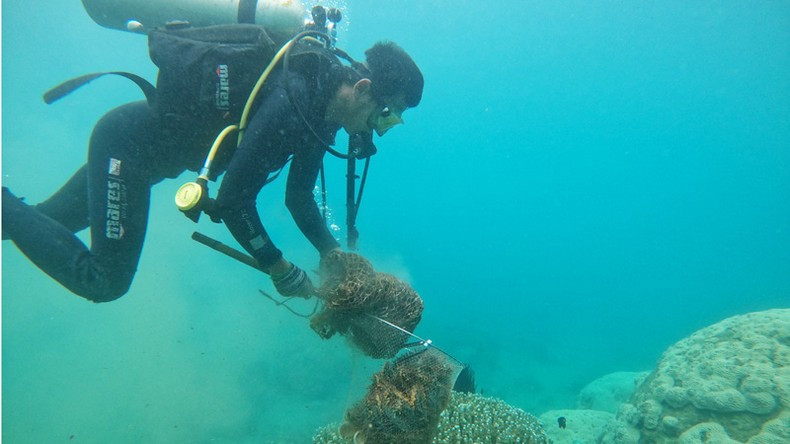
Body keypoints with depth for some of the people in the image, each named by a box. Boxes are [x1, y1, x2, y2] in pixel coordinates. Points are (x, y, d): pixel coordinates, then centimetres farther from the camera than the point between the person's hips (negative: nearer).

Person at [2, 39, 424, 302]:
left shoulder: (323, 105, -3)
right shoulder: (291, 102, -32)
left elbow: (298, 195, 5)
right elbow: (233, 201, -30)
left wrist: (333, 254, -2)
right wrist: (280, 269, -19)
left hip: (139, 142, 9)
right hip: (128, 141, -9)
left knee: (42, 220, 23)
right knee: (105, 281, -5)